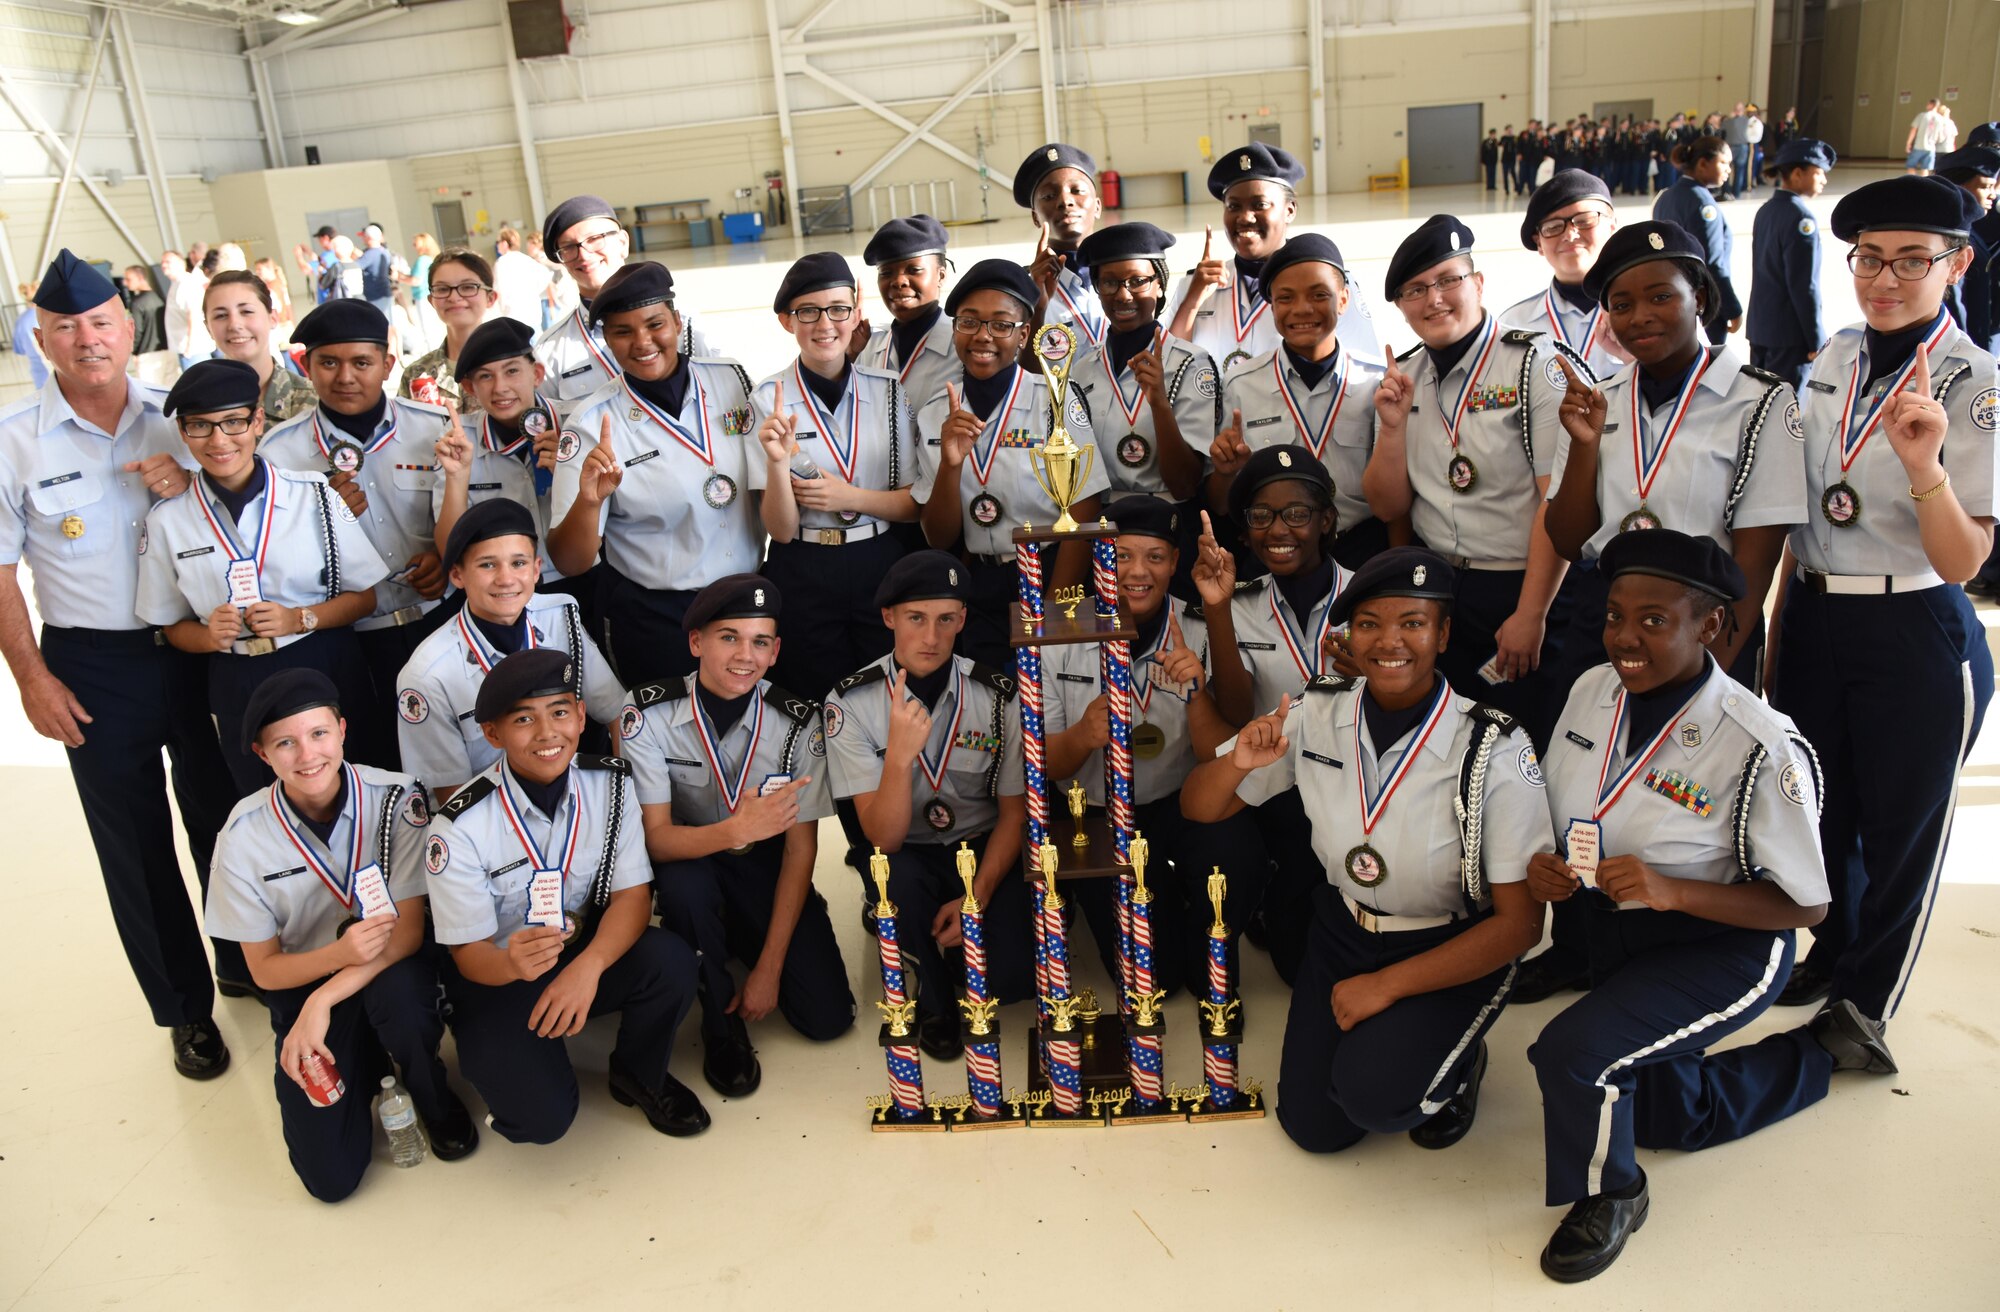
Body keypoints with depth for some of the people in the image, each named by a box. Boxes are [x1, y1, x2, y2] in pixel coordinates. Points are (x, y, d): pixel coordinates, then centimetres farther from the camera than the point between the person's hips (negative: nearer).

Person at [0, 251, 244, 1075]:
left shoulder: (174, 418, 0)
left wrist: (194, 483, -13)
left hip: (196, 649, 2)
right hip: (93, 667, -2)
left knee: (222, 815, 14)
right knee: (135, 844, 9)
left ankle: (246, 965, 36)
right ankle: (185, 1008, 25)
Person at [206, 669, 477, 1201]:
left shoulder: (397, 799, -18)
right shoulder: (244, 836, -13)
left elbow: (408, 931, -18)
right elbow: (264, 970, -7)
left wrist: (323, 1002, -30)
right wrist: (339, 953, -28)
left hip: (393, 963, -1)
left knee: (398, 993, -39)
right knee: (330, 1175, -13)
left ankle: (437, 1101, -6)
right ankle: (367, 1064, 18)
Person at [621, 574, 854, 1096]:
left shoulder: (798, 721, -17)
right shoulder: (649, 714, -20)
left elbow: (801, 847, -13)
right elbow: (655, 837, -25)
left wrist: (768, 968, -15)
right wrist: (735, 831, -47)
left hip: (767, 866, 1)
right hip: (689, 860, -1)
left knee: (828, 1018, -12)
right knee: (683, 883, -38)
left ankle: (745, 954, 22)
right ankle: (720, 1022, -9)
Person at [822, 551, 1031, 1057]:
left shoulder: (996, 694, -9)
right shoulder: (852, 702, -15)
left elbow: (1014, 812, 1)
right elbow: (884, 839, -21)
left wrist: (979, 896, -12)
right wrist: (900, 752, -38)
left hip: (982, 849, 1)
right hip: (905, 856, -1)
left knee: (1013, 976, -22)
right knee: (898, 880, -37)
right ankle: (934, 1000, -5)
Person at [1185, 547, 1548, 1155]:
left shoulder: (1495, 750, -22)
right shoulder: (1314, 715, -12)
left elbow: (1521, 920, -17)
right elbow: (1199, 809, -4)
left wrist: (1386, 985, -19)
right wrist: (1237, 762, -28)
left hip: (1453, 954, -3)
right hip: (1342, 931, 4)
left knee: (1372, 1096, -24)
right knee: (1313, 1126, -1)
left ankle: (1457, 1063, 9)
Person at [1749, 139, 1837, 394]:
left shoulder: (1766, 211, 8)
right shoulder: (1801, 217, -17)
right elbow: (1804, 286, -18)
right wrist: (1816, 341, -13)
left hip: (1760, 326, 8)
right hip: (1790, 334, -8)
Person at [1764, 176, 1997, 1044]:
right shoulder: (1835, 359, 3)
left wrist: (1923, 461, -37)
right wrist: (1777, 631, 12)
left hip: (1916, 638, -5)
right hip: (1813, 619, 5)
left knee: (1901, 829, 12)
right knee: (1821, 808, 21)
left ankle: (1864, 1002, 33)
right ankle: (1832, 951, 46)